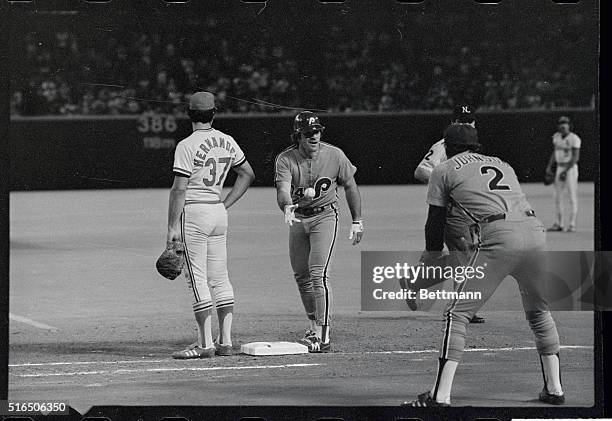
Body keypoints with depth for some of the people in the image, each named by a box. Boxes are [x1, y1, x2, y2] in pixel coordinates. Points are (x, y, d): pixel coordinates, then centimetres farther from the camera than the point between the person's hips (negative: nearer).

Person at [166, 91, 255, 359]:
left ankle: (205, 344, -7)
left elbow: (179, 189, -15)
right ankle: (225, 341, 11)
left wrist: (172, 227, -13)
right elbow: (248, 174, 17)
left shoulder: (187, 146, -13)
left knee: (197, 278, -5)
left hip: (194, 214, -7)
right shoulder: (227, 142, 8)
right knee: (219, 277, 11)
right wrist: (225, 205, 16)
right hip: (219, 213, 7)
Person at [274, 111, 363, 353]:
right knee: (301, 275, 11)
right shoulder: (285, 159, -11)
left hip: (324, 217, -3)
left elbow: (350, 186, 4)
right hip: (298, 219, 3)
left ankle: (323, 336, -19)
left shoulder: (334, 155, -10)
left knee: (318, 274, -17)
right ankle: (314, 327, 28)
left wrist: (357, 221, 4)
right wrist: (287, 207, -50)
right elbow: (283, 189, -26)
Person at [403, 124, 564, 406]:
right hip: (535, 231, 5)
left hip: (497, 238, -5)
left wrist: (431, 257, 35)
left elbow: (435, 223, 19)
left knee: (458, 314, 0)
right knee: (539, 313, 23)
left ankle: (440, 396, -8)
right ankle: (554, 389, 25)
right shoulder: (502, 165, 31)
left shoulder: (443, 171, 18)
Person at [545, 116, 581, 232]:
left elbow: (575, 157, -17)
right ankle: (559, 224, 16)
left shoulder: (574, 138, -13)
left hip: (571, 168, -8)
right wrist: (549, 166, 8)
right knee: (557, 197, 8)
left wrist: (566, 170, -22)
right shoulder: (556, 136, 10)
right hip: (559, 168, 8)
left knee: (572, 197, -6)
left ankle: (572, 225, -4)